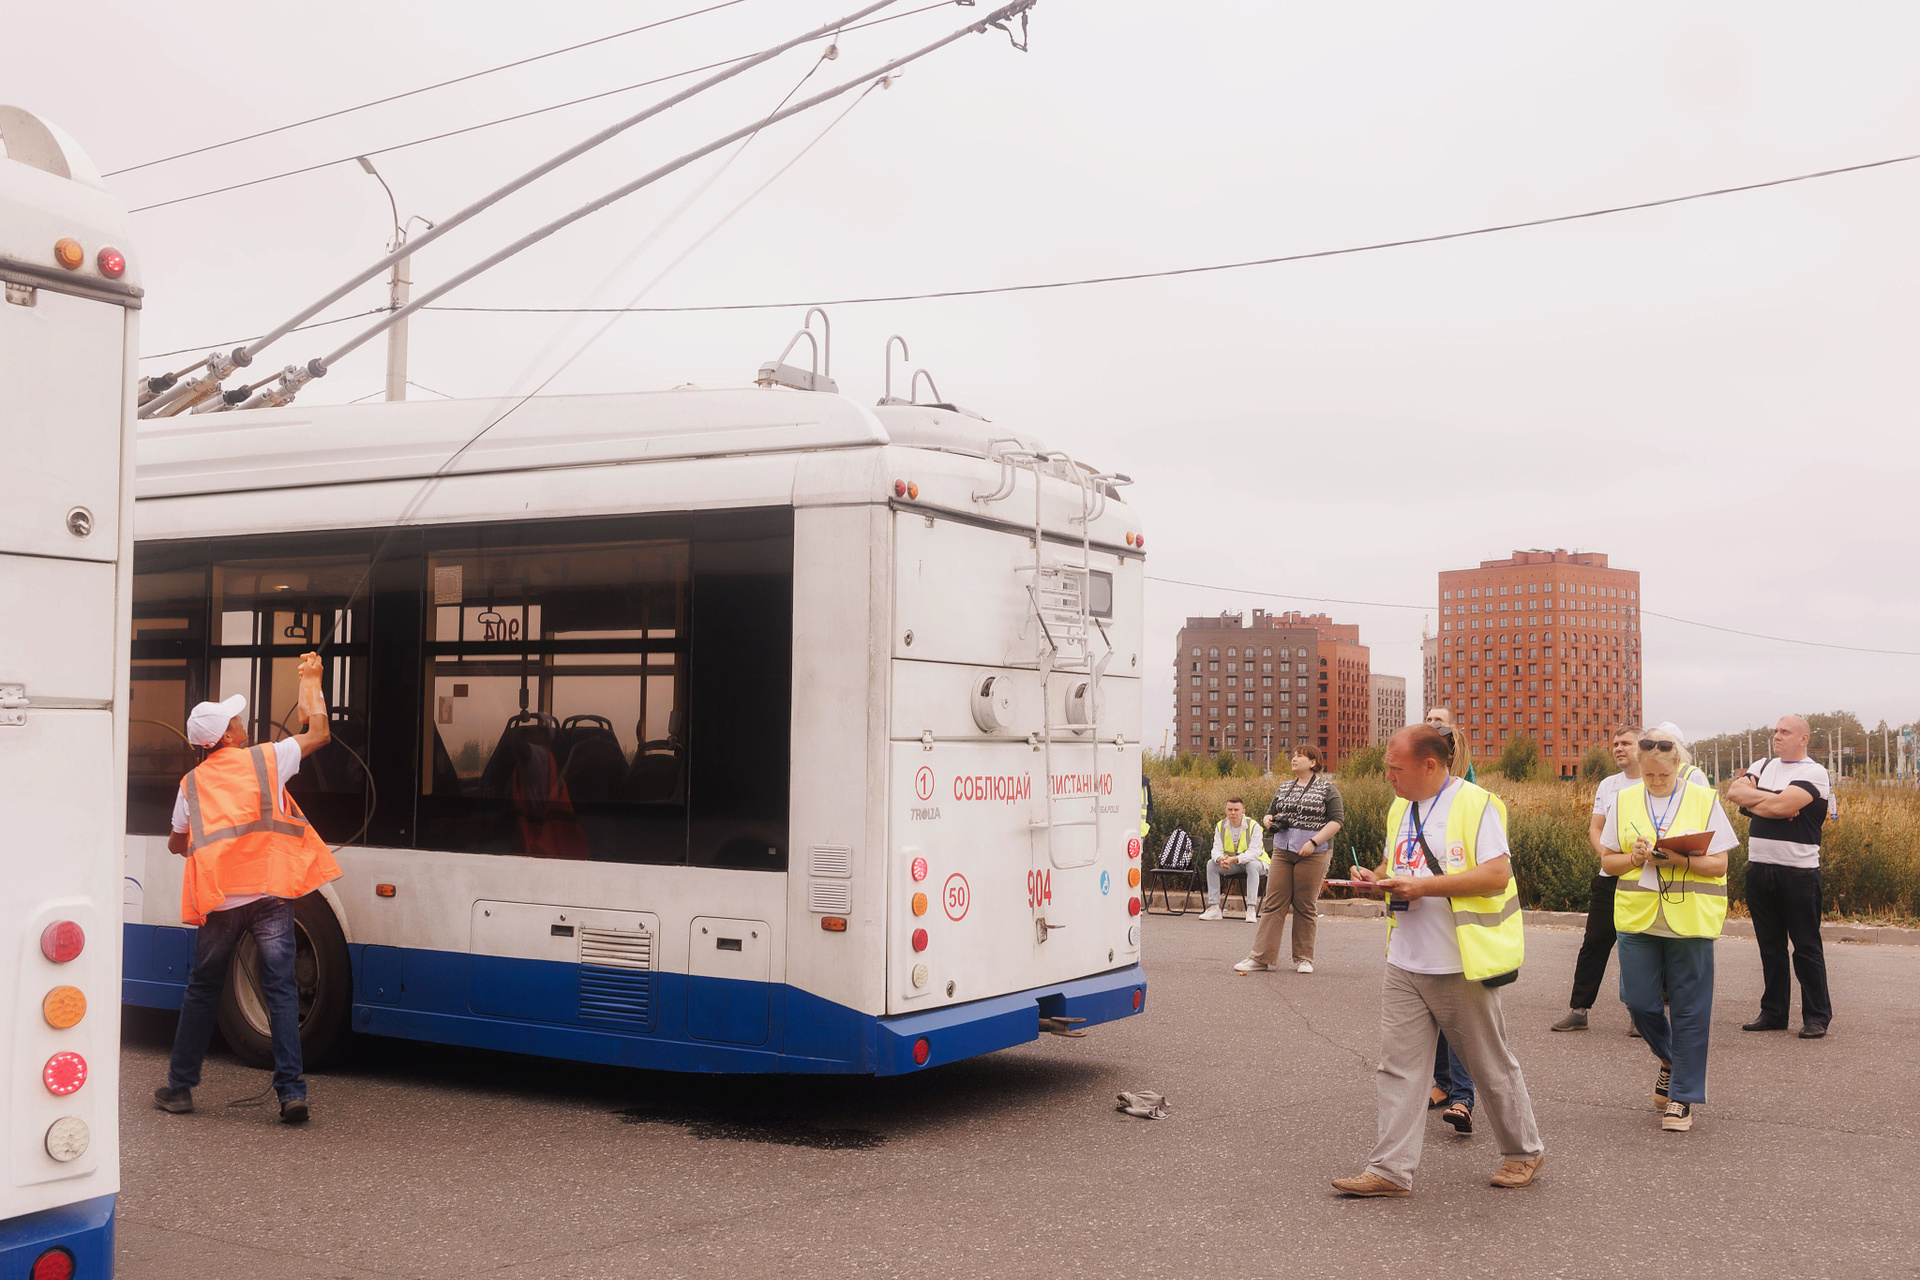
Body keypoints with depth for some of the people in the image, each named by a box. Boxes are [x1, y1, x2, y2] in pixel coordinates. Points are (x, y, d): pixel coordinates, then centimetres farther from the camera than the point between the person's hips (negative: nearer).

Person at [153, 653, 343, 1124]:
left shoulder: (192, 783, 13)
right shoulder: (267, 758, 7)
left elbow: (176, 843, 24)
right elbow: (319, 734, 19)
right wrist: (311, 682, 29)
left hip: (218, 898, 2)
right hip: (270, 891, -2)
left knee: (202, 988, 17)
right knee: (280, 988, 0)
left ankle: (179, 1087, 23)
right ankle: (292, 1091, -6)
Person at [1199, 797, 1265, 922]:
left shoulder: (1253, 826, -19)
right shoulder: (1220, 826, -4)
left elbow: (1254, 852, -28)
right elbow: (1217, 849, -10)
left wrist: (1233, 859, -41)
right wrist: (1221, 859, -36)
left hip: (1254, 861, -4)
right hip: (1232, 865, 4)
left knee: (1252, 865, -38)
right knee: (1211, 863, -17)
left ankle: (1251, 909, -39)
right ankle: (1214, 908, -17)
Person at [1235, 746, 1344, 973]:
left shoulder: (1327, 788, 0)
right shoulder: (1284, 789, 16)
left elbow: (1337, 820, -8)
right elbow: (1270, 813, 24)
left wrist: (1314, 841, -17)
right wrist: (1268, 820, 0)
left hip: (1312, 854, -5)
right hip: (1282, 851, 5)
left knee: (1305, 906, 1)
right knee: (1273, 903, 0)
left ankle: (1303, 959, 12)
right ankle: (1260, 957, 0)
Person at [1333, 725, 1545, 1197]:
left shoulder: (1476, 805, -12)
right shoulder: (1401, 809, 13)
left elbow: (1496, 875, -19)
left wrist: (1423, 886, -21)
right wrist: (1377, 877, 1)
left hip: (1461, 968, -6)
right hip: (1405, 965, 7)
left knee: (1491, 1065, 8)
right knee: (1398, 1066, 1)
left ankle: (1524, 1152, 27)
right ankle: (1390, 1170, 3)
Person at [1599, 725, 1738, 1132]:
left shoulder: (1704, 801, 0)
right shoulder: (1625, 801, 7)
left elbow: (1719, 864, -2)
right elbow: (1607, 860, 9)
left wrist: (1678, 859, -19)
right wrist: (1635, 857, -12)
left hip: (1689, 919, -2)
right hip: (1637, 916, 2)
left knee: (1689, 1007, 1)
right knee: (1639, 1001, 1)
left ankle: (1683, 1097, 12)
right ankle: (1670, 1060, 32)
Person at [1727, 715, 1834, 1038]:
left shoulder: (1814, 773, -6)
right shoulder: (1762, 767, 13)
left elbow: (1781, 806, -19)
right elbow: (1734, 792, -2)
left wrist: (1753, 800, -5)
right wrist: (1770, 798, -11)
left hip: (1799, 871, -6)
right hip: (1759, 868, 6)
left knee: (1806, 947, -2)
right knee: (1770, 945, 12)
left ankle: (1817, 1017, 5)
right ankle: (1773, 1012, 20)